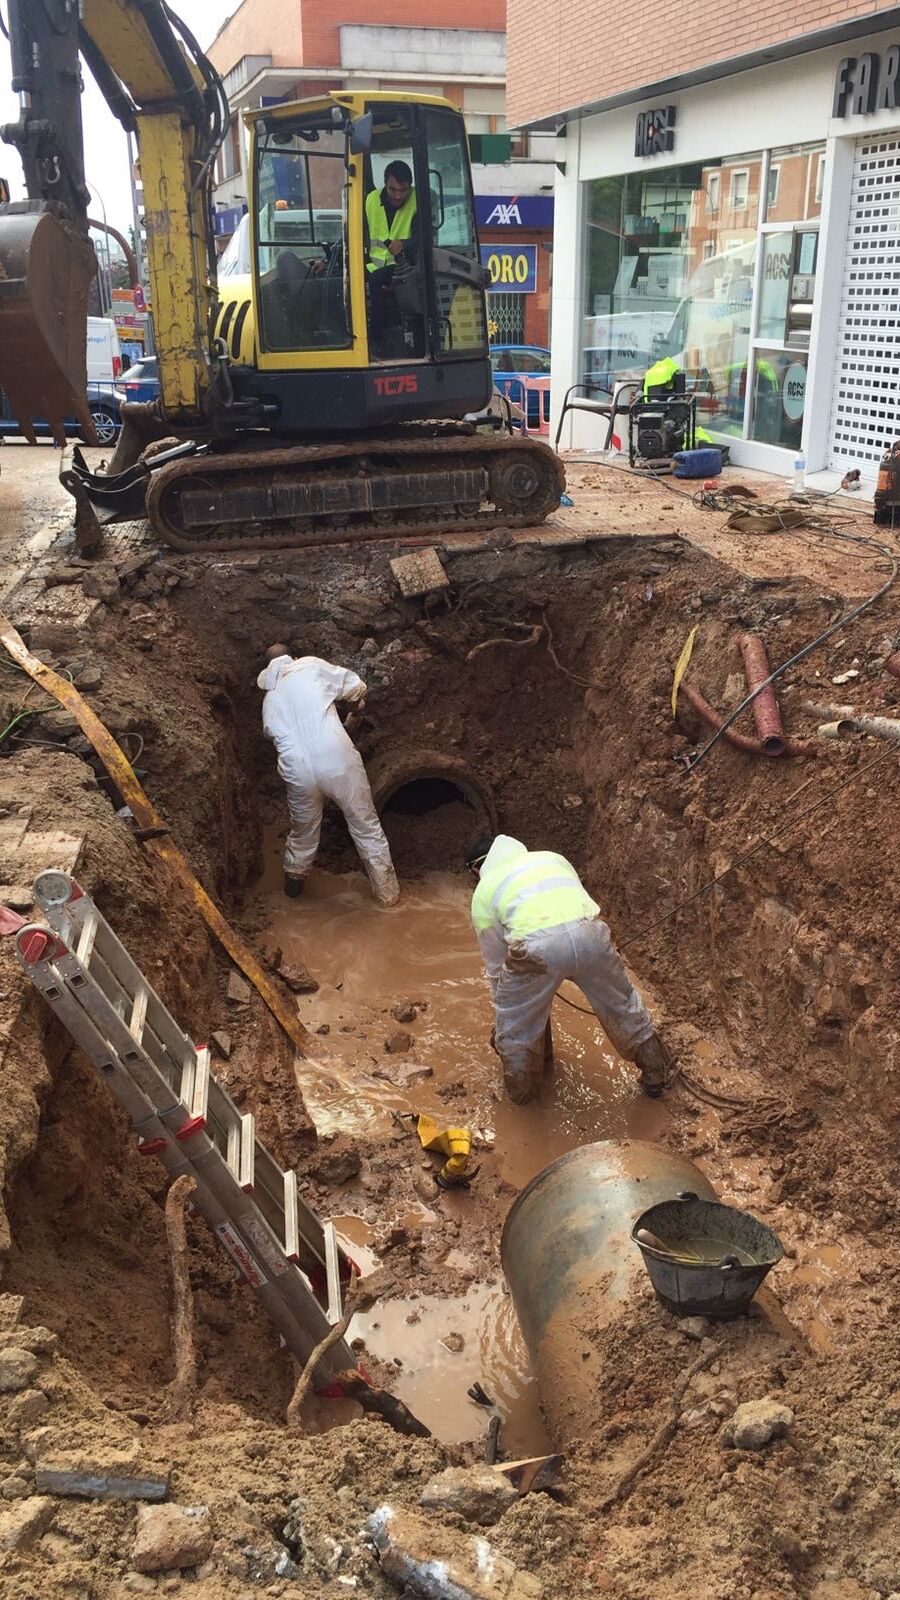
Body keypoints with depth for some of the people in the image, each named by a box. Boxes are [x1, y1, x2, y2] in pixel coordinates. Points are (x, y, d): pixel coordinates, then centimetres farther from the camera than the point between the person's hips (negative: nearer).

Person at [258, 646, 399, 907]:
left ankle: (293, 885, 47)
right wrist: (355, 716, 30)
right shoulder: (310, 666, 8)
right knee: (367, 828, 12)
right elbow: (357, 688, 8)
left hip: (299, 774, 3)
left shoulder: (269, 701, 19)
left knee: (303, 834, 27)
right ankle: (388, 893, 20)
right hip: (338, 763, -3)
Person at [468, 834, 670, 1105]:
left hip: (538, 945, -3)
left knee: (515, 1024, 23)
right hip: (590, 934, 3)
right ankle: (655, 1074, 42)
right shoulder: (550, 857, 35)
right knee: (621, 1004, 26)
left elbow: (496, 965, 27)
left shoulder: (483, 892, 25)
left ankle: (521, 1090, 39)